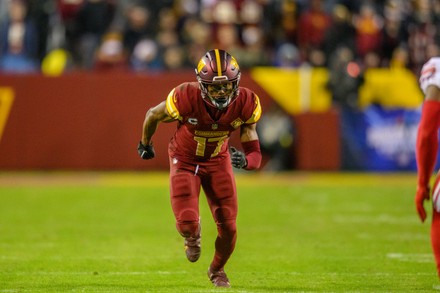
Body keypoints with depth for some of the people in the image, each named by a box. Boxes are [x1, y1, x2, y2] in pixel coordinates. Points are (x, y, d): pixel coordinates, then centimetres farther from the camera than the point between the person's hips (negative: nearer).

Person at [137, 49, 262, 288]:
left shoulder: (246, 104, -26)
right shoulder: (185, 99, -34)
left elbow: (255, 155, -21)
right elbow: (153, 115, -10)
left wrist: (245, 161, -46)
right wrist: (145, 143, 9)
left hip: (218, 160, 2)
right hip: (184, 159, -2)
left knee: (228, 228, -2)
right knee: (187, 224, -15)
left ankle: (217, 270, 33)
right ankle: (193, 235, 28)